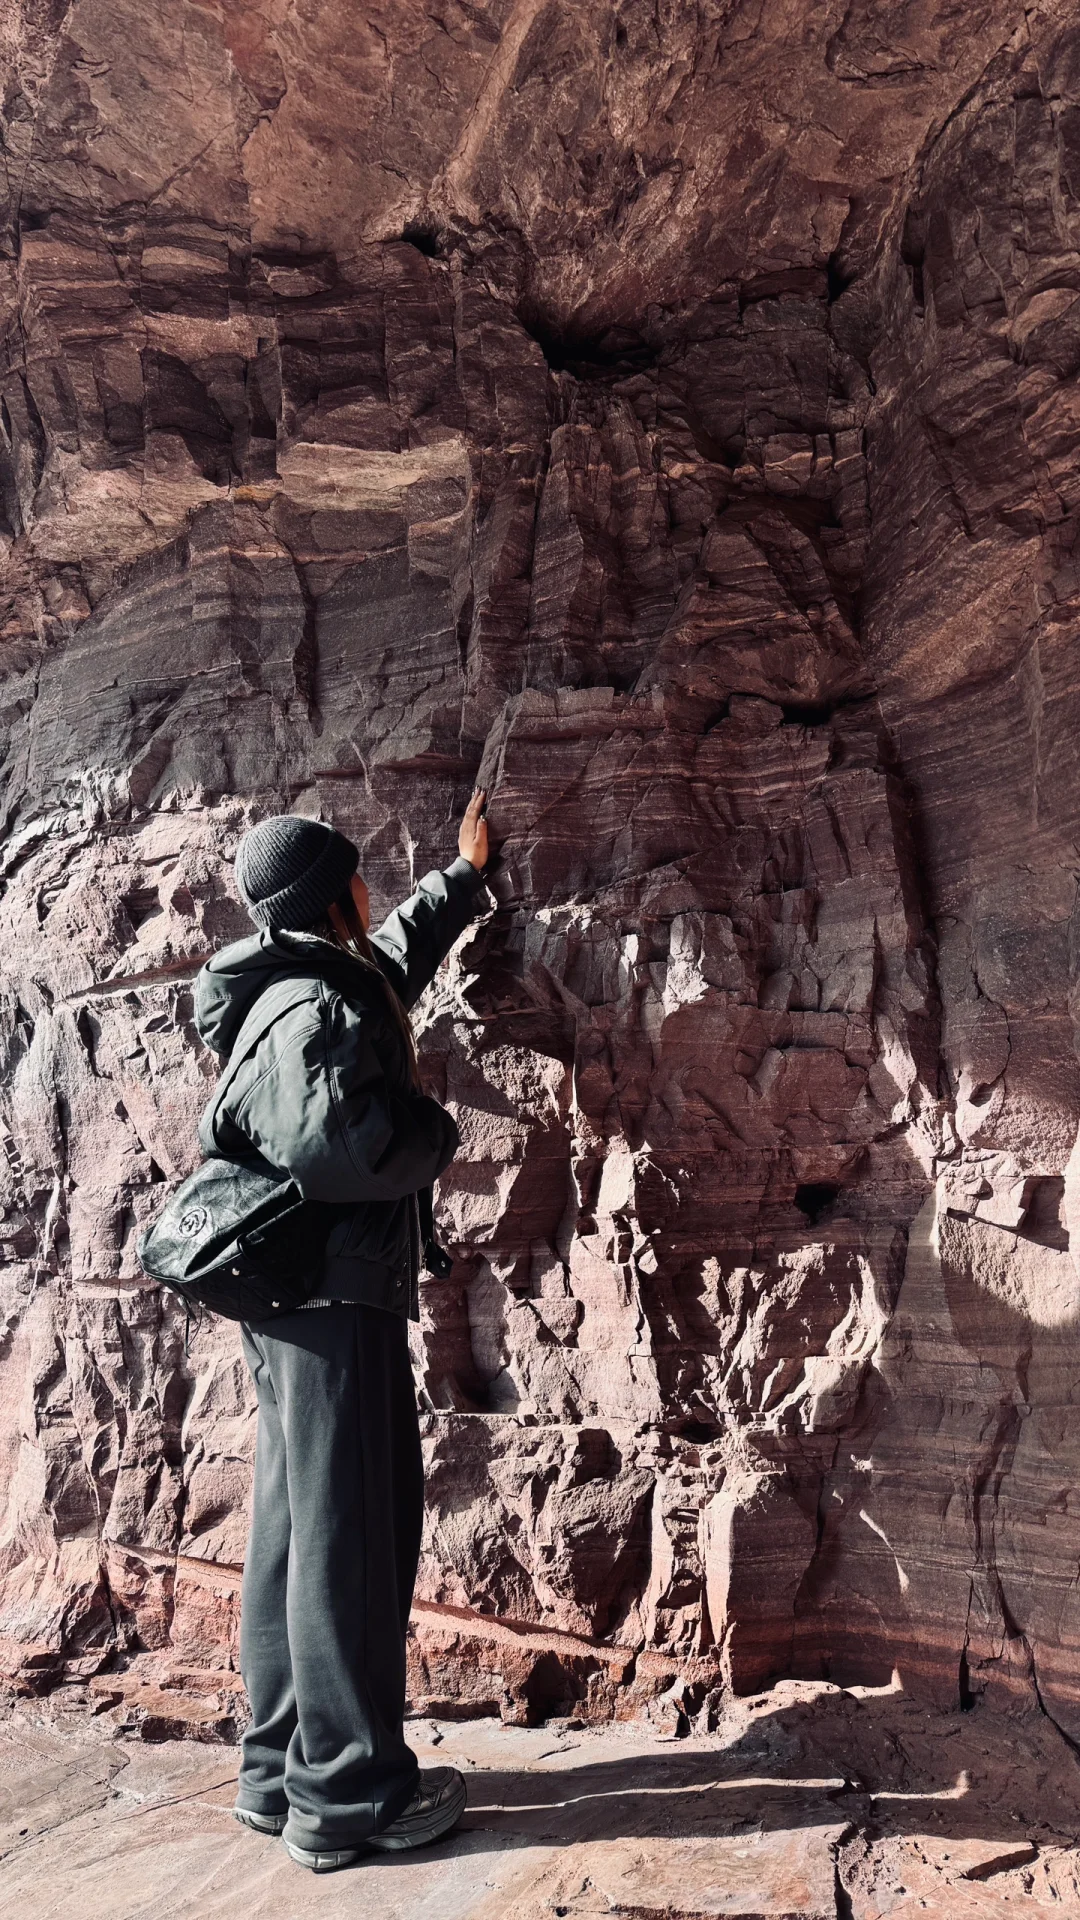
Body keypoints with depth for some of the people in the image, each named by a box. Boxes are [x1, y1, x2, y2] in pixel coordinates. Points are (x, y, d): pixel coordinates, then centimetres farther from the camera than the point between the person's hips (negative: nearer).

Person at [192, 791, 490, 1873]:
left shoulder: (313, 989, 14)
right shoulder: (316, 1011, -17)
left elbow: (403, 949, 34)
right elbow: (337, 1147, -32)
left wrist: (465, 872, 45)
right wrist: (434, 1132, -13)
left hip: (296, 1299, 10)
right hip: (337, 1295, -10)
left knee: (295, 1528, 16)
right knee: (351, 1534, -2)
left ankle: (280, 1769, 28)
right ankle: (348, 1792, 10)